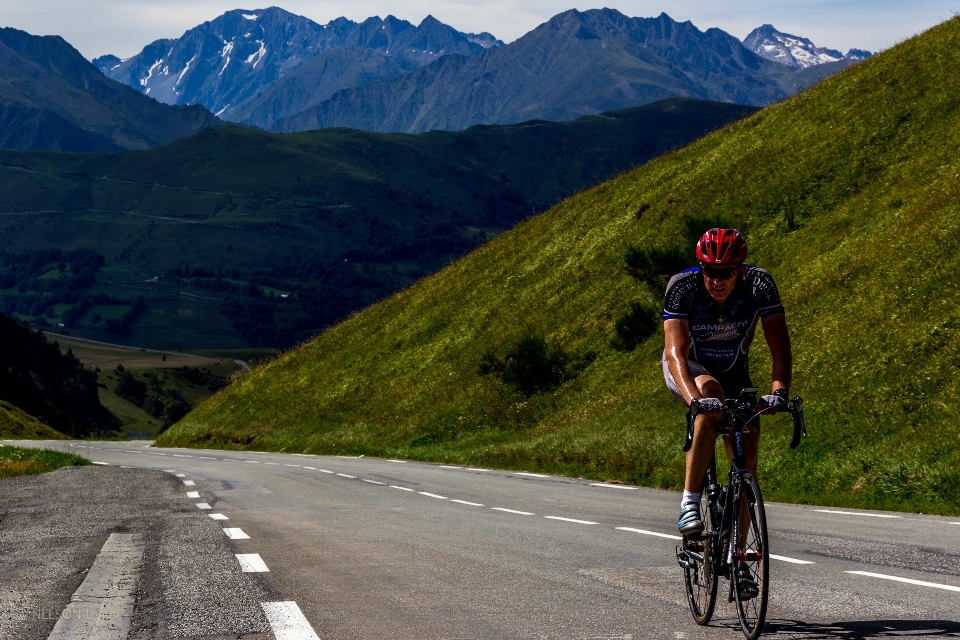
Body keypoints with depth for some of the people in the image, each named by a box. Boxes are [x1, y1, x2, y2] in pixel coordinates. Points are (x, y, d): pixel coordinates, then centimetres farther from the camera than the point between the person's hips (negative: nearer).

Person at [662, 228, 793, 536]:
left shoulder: (759, 284, -26)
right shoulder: (682, 287, -31)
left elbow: (780, 346, -28)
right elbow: (675, 352, -39)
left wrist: (779, 392, -46)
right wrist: (694, 399, -56)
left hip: (732, 369, 3)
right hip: (688, 370, -3)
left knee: (747, 446, -13)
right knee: (711, 392, -36)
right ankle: (690, 502, -32)